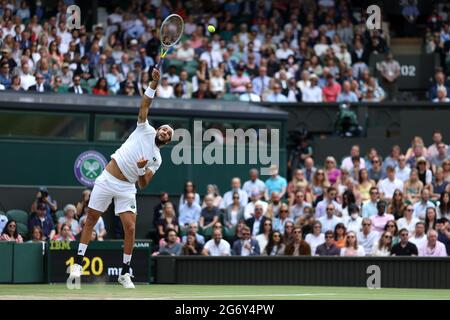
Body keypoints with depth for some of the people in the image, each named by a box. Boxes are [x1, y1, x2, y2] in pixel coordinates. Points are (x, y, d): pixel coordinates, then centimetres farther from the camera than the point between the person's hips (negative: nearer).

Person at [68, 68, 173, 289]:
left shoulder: (157, 159, 10)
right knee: (90, 221, 1)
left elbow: (143, 184, 4)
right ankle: (78, 263, 11)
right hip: (107, 179, -2)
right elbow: (145, 106, -5)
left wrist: (141, 169, -16)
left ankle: (125, 273, 3)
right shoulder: (145, 130, 5)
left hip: (126, 188, 2)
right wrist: (154, 84, -18)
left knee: (130, 228, -9)